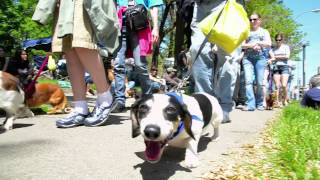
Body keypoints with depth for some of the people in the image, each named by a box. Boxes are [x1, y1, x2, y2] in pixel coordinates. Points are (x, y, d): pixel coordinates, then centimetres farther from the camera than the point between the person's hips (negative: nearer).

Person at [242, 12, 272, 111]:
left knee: (260, 82, -5)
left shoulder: (264, 32, 20)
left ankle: (259, 104, 6)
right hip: (248, 58, 1)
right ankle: (250, 104, -18)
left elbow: (269, 44, 5)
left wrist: (258, 42, -2)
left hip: (260, 58, -1)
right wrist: (251, 45, -7)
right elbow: (242, 45, 9)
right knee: (248, 81, -14)